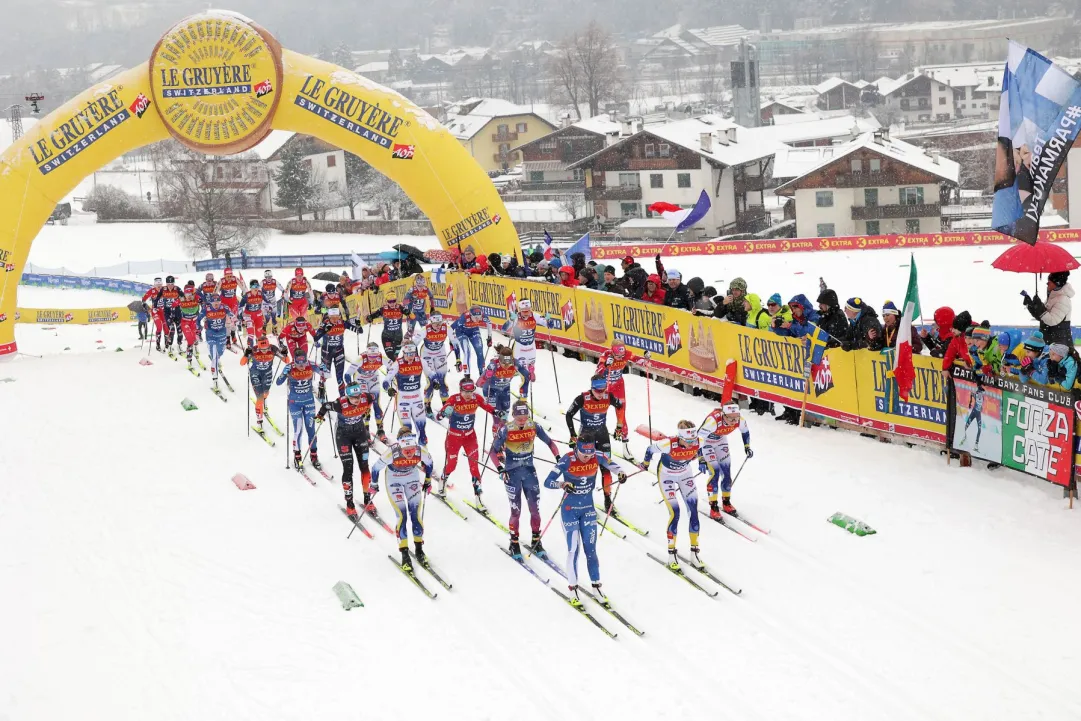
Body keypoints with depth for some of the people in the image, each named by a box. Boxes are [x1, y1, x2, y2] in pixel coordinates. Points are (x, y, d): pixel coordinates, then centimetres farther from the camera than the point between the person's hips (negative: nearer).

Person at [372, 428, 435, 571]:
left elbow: (429, 463, -5)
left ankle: (419, 548, 20)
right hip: (394, 481, -2)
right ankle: (405, 555, 0)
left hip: (412, 479, 2)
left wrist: (428, 481, 9)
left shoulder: (421, 451, -30)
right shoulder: (391, 453, -37)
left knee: (416, 514, 0)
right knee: (402, 516, -9)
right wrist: (374, 485, -3)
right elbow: (376, 468, -19)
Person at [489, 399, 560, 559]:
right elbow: (493, 452, -9)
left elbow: (549, 442, 5)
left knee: (535, 508, 4)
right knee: (516, 510, -1)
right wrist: (500, 469, -20)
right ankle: (514, 544, 16)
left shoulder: (534, 427, -8)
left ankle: (536, 542, 20)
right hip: (512, 473, -3)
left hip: (529, 471, 3)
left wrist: (558, 458, -8)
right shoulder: (506, 431, -17)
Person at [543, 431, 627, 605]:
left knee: (591, 549, 6)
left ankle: (596, 587, 16)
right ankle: (573, 590, 3)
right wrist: (563, 484, -40)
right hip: (570, 510, -3)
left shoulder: (597, 457, -11)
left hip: (588, 509, 3)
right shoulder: (567, 460, -20)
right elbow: (547, 482, -19)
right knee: (574, 550, -7)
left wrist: (620, 472, -22)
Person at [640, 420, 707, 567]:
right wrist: (645, 464, 2)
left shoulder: (697, 442, -26)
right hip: (666, 475, -4)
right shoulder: (668, 444, -37)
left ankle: (694, 551, 8)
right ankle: (671, 554, 1)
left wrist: (702, 461, 13)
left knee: (693, 510, -3)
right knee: (675, 513, -12)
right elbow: (651, 449, -17)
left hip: (685, 473, 4)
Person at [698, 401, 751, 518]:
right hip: (706, 442, -5)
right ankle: (713, 507, -6)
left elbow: (745, 431, 0)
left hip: (721, 440, 5)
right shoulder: (713, 420, -43)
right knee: (715, 472, -15)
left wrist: (747, 447, 6)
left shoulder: (739, 420, -25)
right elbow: (699, 437, -43)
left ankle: (726, 503, 24)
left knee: (726, 472, 4)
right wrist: (701, 458, -48)